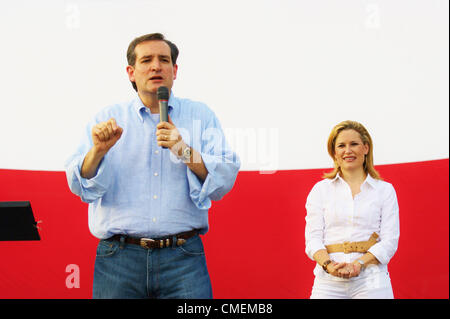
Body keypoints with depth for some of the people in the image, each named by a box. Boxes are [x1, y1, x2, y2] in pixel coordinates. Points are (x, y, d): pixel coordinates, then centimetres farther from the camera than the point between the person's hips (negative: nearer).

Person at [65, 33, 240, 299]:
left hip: (183, 258, 0)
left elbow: (223, 182, 0)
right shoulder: (108, 119, 11)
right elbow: (81, 186, 4)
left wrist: (185, 151, -14)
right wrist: (98, 151, -13)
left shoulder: (201, 115, 10)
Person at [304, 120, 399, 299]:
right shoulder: (321, 189, 11)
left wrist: (358, 264, -13)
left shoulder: (384, 190, 9)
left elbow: (390, 240, 1)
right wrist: (329, 264, -15)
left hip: (371, 280, -1)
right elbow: (313, 238, 4)